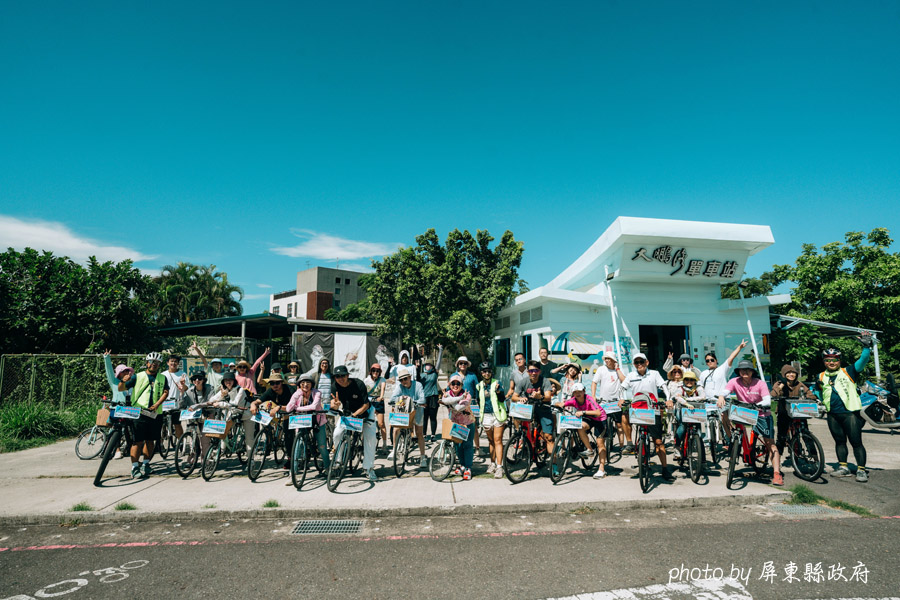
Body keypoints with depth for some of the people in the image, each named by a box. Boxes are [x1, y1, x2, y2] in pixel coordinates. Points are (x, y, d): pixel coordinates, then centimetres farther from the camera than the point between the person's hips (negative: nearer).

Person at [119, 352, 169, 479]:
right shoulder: (138, 377, 6)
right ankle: (134, 467, 0)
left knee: (150, 440, 10)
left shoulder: (162, 378, 13)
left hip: (155, 414, 3)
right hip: (139, 412, -3)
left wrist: (157, 404, -11)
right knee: (138, 440, -6)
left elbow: (166, 392, 4)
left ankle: (146, 464, 23)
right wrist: (123, 381, -18)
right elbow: (120, 389, 4)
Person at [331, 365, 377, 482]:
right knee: (337, 434, -15)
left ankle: (369, 469, -4)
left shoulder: (358, 384, -27)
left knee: (370, 437, -15)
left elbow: (366, 405, -25)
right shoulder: (335, 386, -16)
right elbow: (333, 405, -23)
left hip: (364, 413, -3)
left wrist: (355, 414, -37)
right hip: (346, 413, 3)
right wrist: (335, 404, -47)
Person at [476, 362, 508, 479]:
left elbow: (502, 399, -10)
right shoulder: (479, 386, 8)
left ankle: (499, 467, -8)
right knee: (491, 440, 14)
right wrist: (480, 414, 13)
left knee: (498, 440, -8)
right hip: (486, 416, 4)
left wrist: (498, 391, -25)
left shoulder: (496, 383, -3)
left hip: (497, 414, -4)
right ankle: (493, 463, 26)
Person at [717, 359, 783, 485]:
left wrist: (756, 405, -43)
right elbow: (725, 391, -24)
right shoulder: (735, 382, -10)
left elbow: (768, 401, -22)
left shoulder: (760, 383, -13)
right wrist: (721, 397, -48)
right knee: (724, 414, -22)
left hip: (761, 415, -2)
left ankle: (777, 473, -1)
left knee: (770, 444, -7)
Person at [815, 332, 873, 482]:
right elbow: (818, 394, 28)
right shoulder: (821, 377, 13)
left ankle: (861, 470, 7)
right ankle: (843, 467, 22)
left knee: (856, 442, -2)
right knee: (839, 441, 13)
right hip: (833, 415, 4)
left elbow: (862, 361, -11)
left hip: (850, 413, -4)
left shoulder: (848, 372, 2)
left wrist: (866, 346, -23)